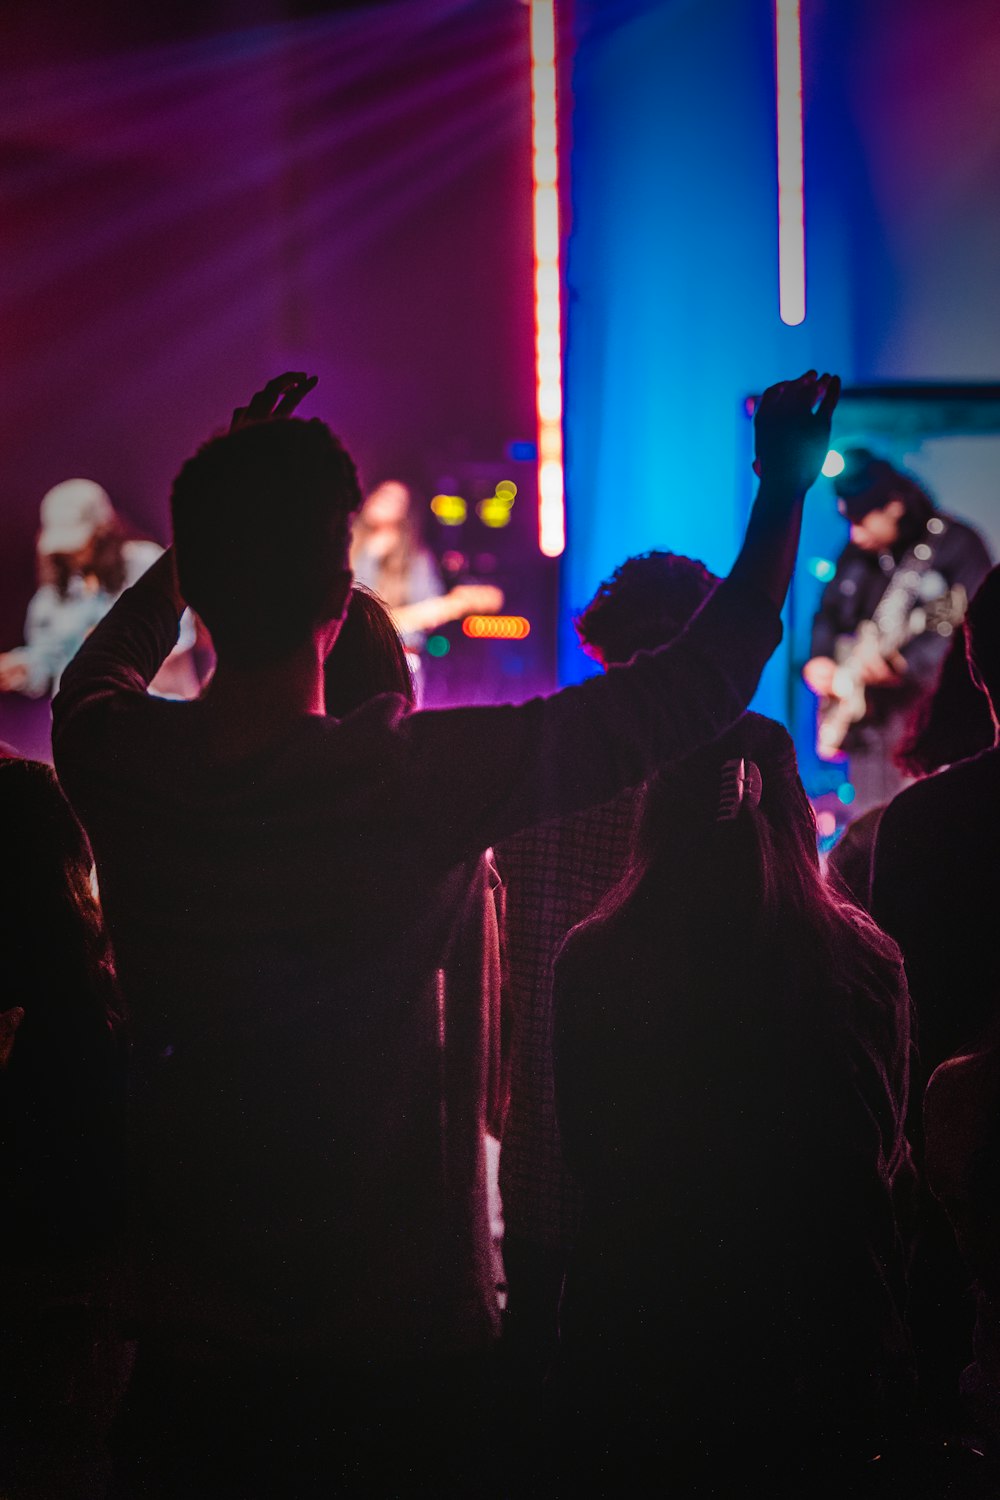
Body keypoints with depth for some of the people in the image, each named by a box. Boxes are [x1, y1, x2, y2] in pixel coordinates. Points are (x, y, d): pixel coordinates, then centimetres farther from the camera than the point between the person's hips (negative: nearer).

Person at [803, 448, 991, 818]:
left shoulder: (956, 545, -8)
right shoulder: (859, 553, 13)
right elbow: (829, 613, 25)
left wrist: (902, 663, -26)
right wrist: (820, 660, 5)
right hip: (868, 715, 7)